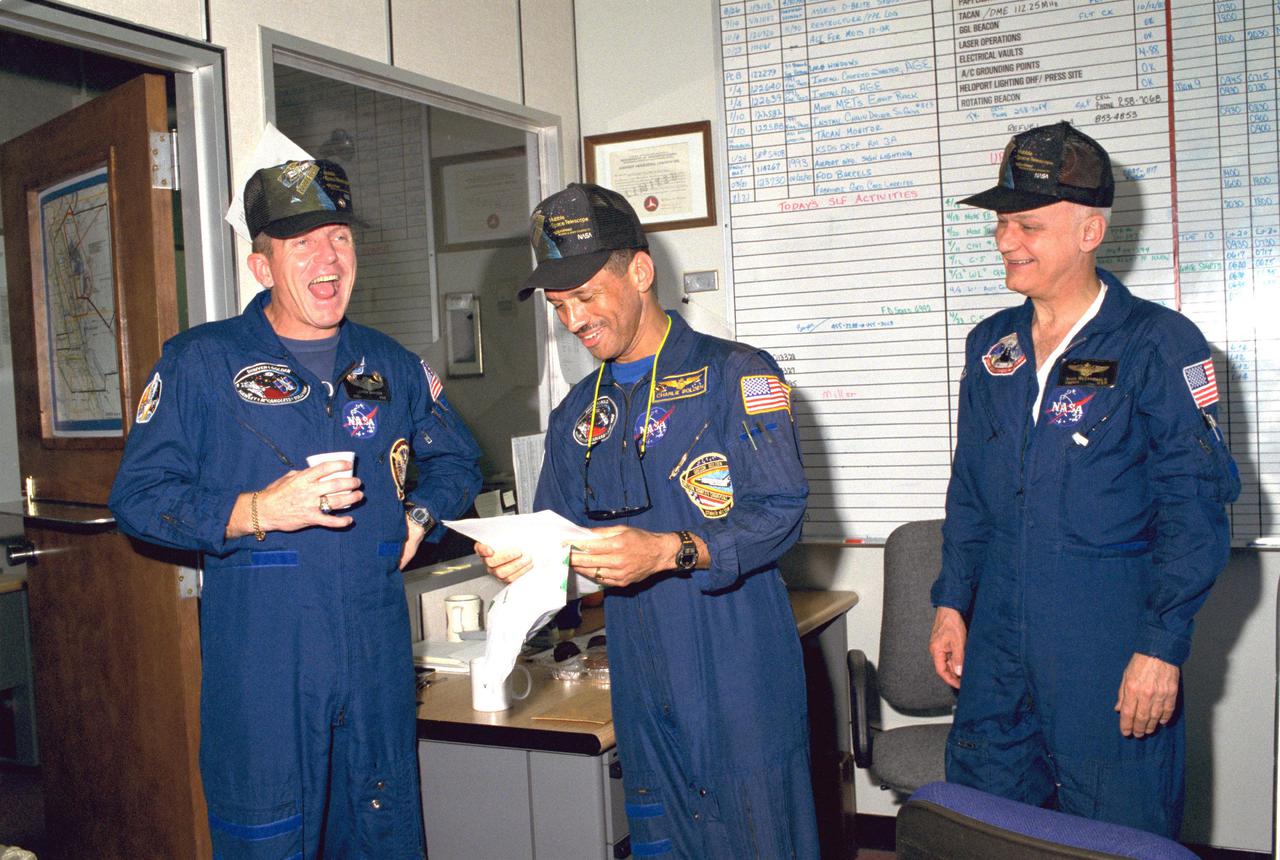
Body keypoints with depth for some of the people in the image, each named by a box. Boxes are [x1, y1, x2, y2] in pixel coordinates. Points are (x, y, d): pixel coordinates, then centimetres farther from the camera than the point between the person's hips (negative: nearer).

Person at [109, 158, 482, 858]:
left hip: (377, 660, 4)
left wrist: (420, 516, 5)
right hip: (259, 663, -3)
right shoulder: (200, 362, -1)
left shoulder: (389, 365, 11)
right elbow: (137, 497, -5)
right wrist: (255, 512, -18)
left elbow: (456, 462, 24)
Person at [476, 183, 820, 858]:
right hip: (643, 684, 5)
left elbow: (780, 512, -13)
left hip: (741, 680, -5)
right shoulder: (577, 415, 14)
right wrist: (519, 559, -6)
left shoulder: (736, 375, -5)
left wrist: (668, 550, -25)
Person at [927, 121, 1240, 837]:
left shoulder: (1159, 342, -9)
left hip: (1112, 642, -5)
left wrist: (1162, 647, -14)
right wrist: (951, 602, 10)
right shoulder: (991, 346, 9)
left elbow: (1195, 504, -10)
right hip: (998, 634, 6)